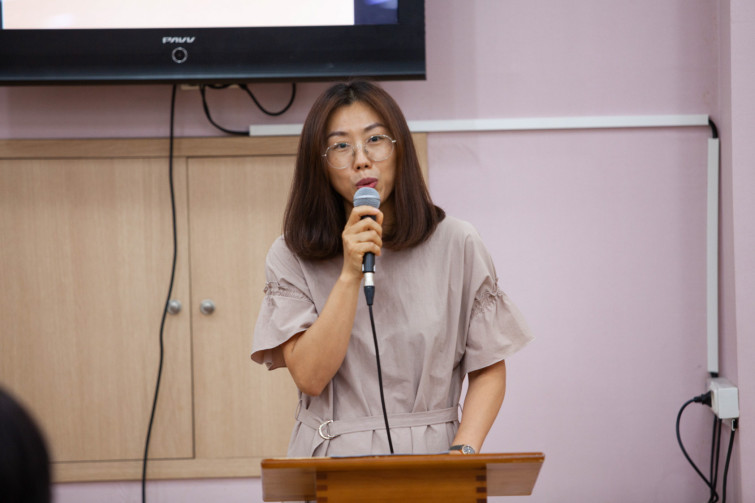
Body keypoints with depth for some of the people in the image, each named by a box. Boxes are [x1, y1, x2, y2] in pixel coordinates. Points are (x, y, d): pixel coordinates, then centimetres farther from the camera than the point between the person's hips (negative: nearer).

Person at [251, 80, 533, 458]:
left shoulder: (457, 246, 6)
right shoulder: (291, 257, 5)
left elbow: (489, 369, 7)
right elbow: (310, 377, -5)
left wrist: (463, 451, -8)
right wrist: (350, 275, -11)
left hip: (428, 457, 1)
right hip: (331, 463, 0)